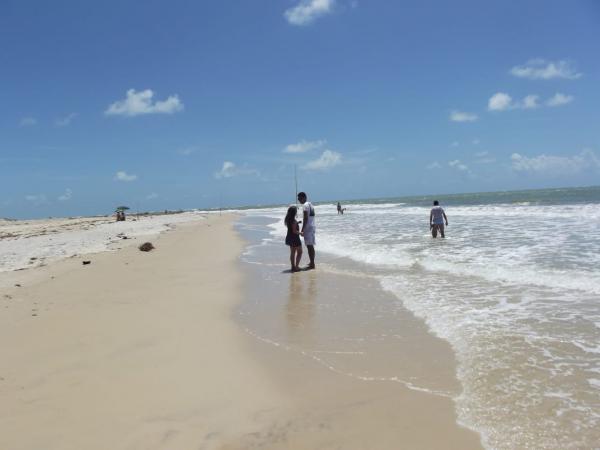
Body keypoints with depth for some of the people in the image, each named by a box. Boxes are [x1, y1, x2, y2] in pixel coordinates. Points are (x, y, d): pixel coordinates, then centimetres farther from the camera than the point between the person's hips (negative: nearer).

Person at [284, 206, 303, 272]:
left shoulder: (288, 220, 4)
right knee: (299, 252, 3)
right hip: (295, 238, -8)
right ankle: (296, 266, -2)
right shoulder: (294, 221, -21)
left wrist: (297, 223, 17)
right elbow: (294, 231, -23)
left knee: (292, 252, 15)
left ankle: (293, 267, 19)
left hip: (290, 238, 8)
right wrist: (301, 233, -10)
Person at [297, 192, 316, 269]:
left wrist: (302, 230, -21)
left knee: (309, 246, -8)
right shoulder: (310, 204, 16)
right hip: (312, 227, 10)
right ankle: (312, 262, 25)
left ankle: (312, 264, -7)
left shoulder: (305, 205, -14)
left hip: (308, 228, -10)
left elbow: (306, 218, -20)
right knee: (311, 246, 16)